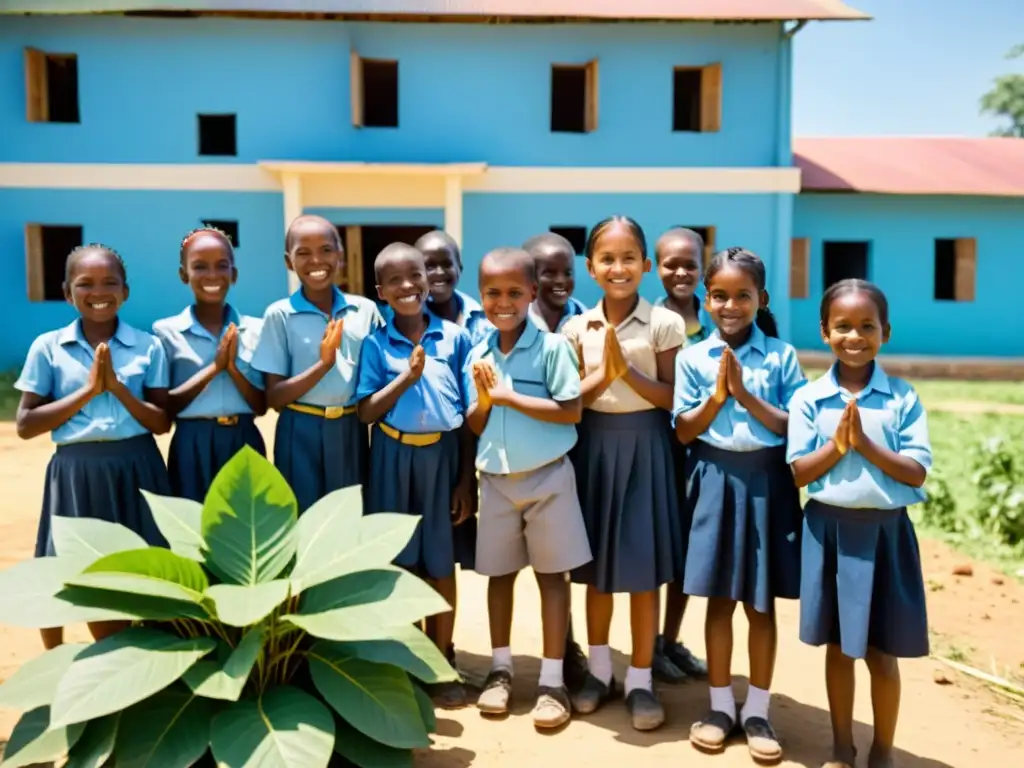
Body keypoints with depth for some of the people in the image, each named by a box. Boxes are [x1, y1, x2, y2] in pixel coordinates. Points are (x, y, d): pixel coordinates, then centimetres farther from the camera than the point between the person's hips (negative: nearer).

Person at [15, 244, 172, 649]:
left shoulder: (148, 346, 1)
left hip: (136, 470, 0)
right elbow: (26, 426, -3)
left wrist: (118, 387, -14)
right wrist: (88, 390, -12)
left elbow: (162, 423, -1)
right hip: (77, 472, 0)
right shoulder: (48, 347, 1)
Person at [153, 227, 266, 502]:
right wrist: (213, 368, -15)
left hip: (244, 443, 2)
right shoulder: (166, 331, 0)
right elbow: (165, 407, -5)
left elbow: (261, 406, 2)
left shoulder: (255, 329, 3)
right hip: (192, 447, -1)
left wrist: (232, 367, -14)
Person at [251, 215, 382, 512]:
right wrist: (323, 364, -20)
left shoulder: (365, 310, 1)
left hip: (351, 431, 3)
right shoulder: (280, 315, -6)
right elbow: (274, 397, -8)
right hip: (302, 433, -2)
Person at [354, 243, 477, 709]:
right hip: (394, 458, 0)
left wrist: (467, 479, -1)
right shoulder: (375, 344, -2)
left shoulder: (454, 338, -1)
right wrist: (407, 377, -18)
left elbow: (468, 412, 1)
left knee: (441, 564, 9)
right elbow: (366, 413, -6)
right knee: (400, 563, 9)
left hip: (443, 455, 0)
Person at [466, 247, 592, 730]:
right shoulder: (478, 354, 4)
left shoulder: (552, 346, -10)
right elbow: (474, 426, 7)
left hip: (546, 477, -4)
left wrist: (509, 397, -18)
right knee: (499, 573, 12)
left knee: (551, 574, 4)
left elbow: (571, 411, -16)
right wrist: (485, 401, -15)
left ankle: (552, 680, 15)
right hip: (496, 480, 4)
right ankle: (500, 669, 28)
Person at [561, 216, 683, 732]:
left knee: (643, 567, 5)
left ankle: (640, 680, 20)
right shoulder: (578, 327, 1)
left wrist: (627, 370, -19)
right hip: (593, 445, 3)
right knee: (596, 565, 12)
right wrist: (603, 374, -18)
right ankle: (599, 670, 29)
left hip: (643, 446, -2)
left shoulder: (664, 324, -6)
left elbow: (673, 399, -7)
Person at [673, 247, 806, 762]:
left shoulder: (781, 355, -1)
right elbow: (684, 432, -2)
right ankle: (720, 705, 25)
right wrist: (718, 393, -15)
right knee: (719, 599, 9)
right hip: (716, 481, 0)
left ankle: (757, 711, 24)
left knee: (761, 603, 9)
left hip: (766, 481, 0)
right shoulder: (693, 357, 0)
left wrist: (746, 395, -16)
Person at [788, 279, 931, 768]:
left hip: (885, 530, 0)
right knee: (838, 647, 14)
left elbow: (917, 473, -8)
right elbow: (800, 473, -5)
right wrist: (838, 443, -19)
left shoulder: (903, 398, -3)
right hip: (830, 530, 1)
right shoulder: (808, 398, -3)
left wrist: (866, 445, -19)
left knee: (882, 654, 9)